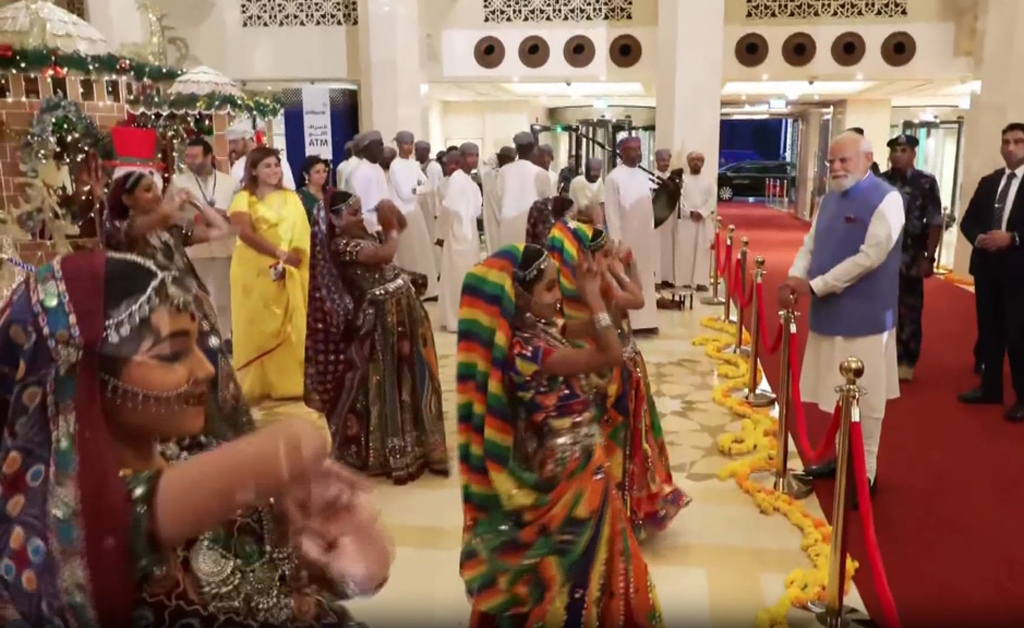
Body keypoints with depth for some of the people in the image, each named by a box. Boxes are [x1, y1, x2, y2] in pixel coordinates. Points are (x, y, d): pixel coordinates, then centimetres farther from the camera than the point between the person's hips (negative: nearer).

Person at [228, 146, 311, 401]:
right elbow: (246, 234, -15)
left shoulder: (291, 198, 12)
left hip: (288, 274, 2)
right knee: (256, 328, 1)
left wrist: (288, 262, -14)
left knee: (289, 328, 2)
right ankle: (255, 387, 8)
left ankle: (289, 383, 9)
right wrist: (280, 254, -24)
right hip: (254, 273, -2)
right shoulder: (244, 199, 2)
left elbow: (302, 235, 3)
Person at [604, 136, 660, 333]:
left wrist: (651, 231, 10)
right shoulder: (614, 178, -9)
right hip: (625, 237, -6)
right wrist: (616, 239, -16)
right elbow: (611, 211, -12)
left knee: (646, 279, 9)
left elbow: (649, 206, 15)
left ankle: (645, 320, 16)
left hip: (645, 236, 7)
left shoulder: (644, 176, 11)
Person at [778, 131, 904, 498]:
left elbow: (870, 257, -21)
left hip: (864, 315, -7)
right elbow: (810, 244, 10)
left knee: (864, 396, 3)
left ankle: (864, 471, 16)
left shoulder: (886, 199, -13)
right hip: (829, 312, 7)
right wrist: (795, 277, -11)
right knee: (839, 392, 17)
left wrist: (814, 286, -22)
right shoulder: (830, 199, 10)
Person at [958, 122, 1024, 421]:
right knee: (989, 329, 12)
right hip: (986, 265, 5)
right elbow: (968, 220, 11)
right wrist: (979, 238, -8)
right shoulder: (988, 182, 12)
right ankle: (990, 387, 23)